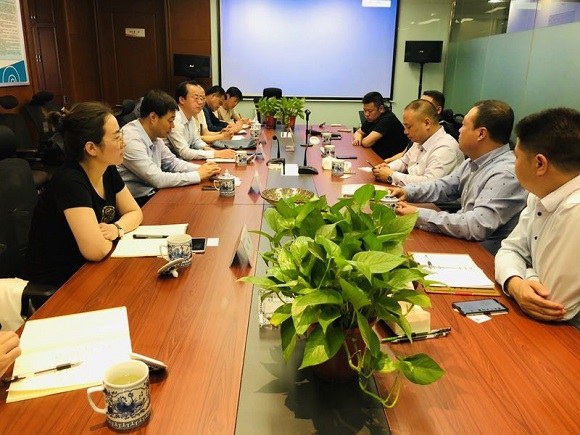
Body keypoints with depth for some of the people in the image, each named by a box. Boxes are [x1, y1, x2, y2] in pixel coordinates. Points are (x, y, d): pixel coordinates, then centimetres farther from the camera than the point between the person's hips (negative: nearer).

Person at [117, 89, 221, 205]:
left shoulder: (154, 136, 3)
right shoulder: (131, 140, -22)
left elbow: (172, 162, 14)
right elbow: (158, 179, -24)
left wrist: (200, 169, -3)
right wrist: (199, 175, -17)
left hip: (152, 193, 8)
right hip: (137, 202, -8)